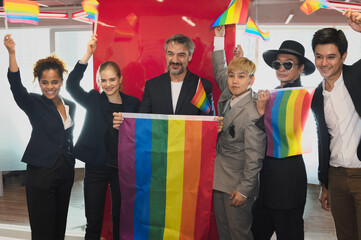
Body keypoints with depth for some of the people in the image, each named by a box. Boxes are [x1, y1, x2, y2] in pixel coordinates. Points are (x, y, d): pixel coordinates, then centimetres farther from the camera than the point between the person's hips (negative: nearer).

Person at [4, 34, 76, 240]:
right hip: (41, 174, -5)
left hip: (65, 173, 5)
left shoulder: (71, 106, 9)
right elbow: (16, 86, -24)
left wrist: (71, 164, 14)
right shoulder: (34, 104, -5)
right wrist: (12, 53, -36)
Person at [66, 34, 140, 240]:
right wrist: (88, 54, -22)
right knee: (94, 219, 6)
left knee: (120, 217, 12)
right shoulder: (94, 101, 1)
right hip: (96, 167, -1)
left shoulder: (133, 103, 2)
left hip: (123, 167, 1)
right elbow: (72, 85, -15)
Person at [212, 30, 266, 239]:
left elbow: (254, 156, -19)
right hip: (219, 179, 8)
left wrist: (244, 189, -16)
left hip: (238, 184, -7)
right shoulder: (228, 95, 0)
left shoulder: (252, 112, -22)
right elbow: (219, 71, 20)